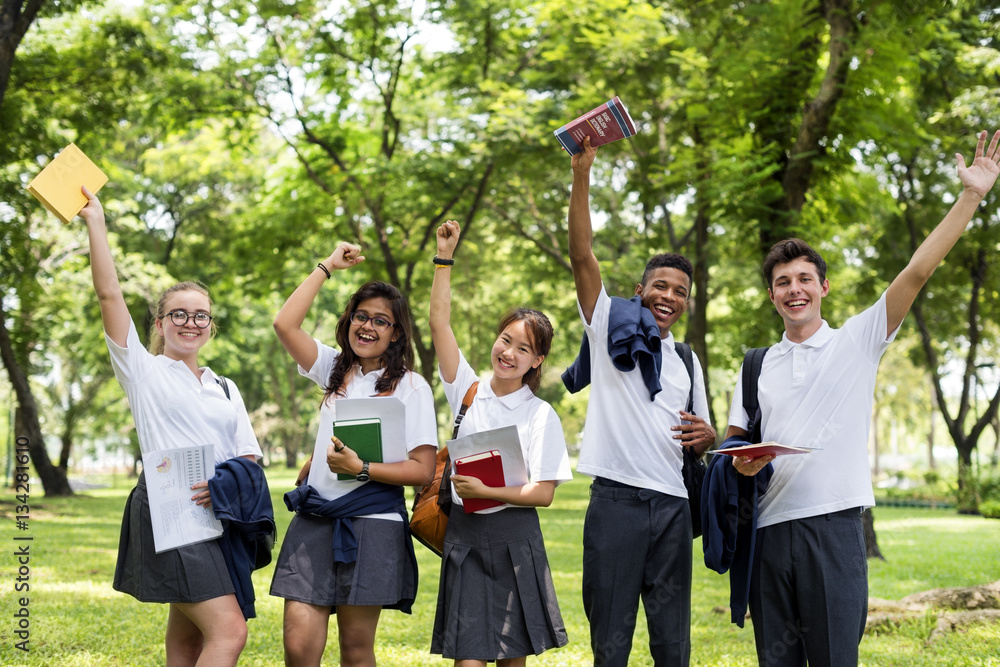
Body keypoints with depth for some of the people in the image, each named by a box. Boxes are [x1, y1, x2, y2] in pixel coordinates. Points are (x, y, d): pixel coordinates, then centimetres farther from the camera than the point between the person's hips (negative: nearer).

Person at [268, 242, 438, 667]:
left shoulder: (410, 386, 0)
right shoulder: (336, 369, 14)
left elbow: (423, 470, -6)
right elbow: (284, 324, 1)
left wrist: (360, 468, -16)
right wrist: (327, 267, 7)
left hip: (371, 524, -3)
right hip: (315, 520, 4)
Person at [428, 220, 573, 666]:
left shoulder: (541, 416, 0)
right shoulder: (468, 391, 6)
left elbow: (543, 493, -5)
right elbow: (439, 323, 0)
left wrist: (487, 492, -17)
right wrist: (444, 257, -4)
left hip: (515, 538, -1)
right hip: (464, 534, 1)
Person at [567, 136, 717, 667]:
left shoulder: (686, 361, 20)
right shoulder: (611, 327, 8)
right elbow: (582, 255, -4)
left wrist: (706, 435, -1)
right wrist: (581, 173, -14)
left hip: (671, 504, 4)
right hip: (617, 499, -4)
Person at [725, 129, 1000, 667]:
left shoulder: (856, 342, 5)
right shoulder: (756, 367, 15)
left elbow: (916, 272, -3)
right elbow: (733, 444, 17)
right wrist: (743, 462, -7)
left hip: (833, 525, -3)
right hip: (768, 528, 3)